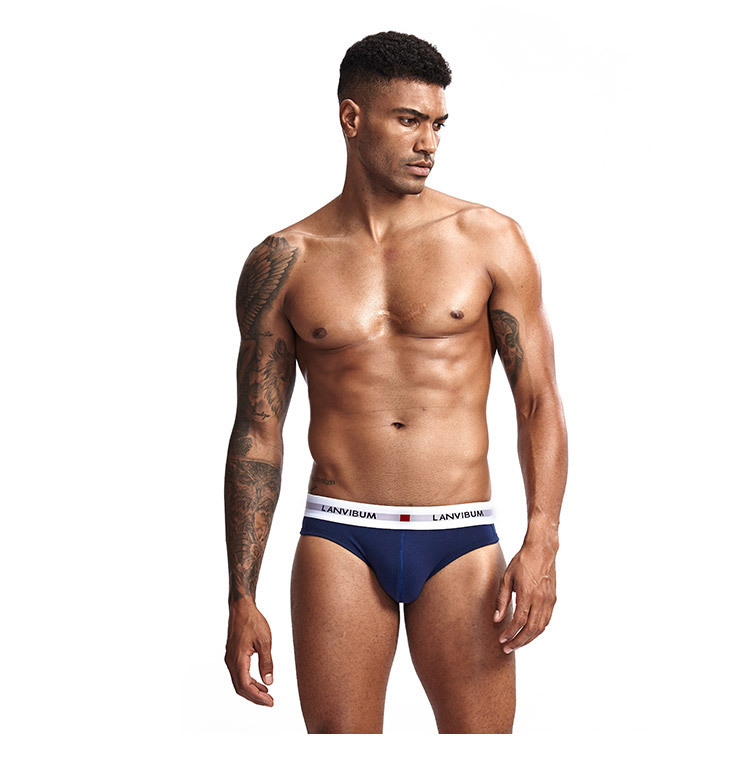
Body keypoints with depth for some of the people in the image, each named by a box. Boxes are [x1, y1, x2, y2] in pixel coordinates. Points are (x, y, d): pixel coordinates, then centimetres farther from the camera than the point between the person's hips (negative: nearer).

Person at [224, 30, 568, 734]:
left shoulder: (490, 240, 4)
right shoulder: (282, 263, 4)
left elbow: (539, 401, 3)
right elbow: (257, 432, 6)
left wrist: (541, 542, -10)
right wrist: (241, 599, 2)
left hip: (462, 542, 0)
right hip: (340, 540, 0)